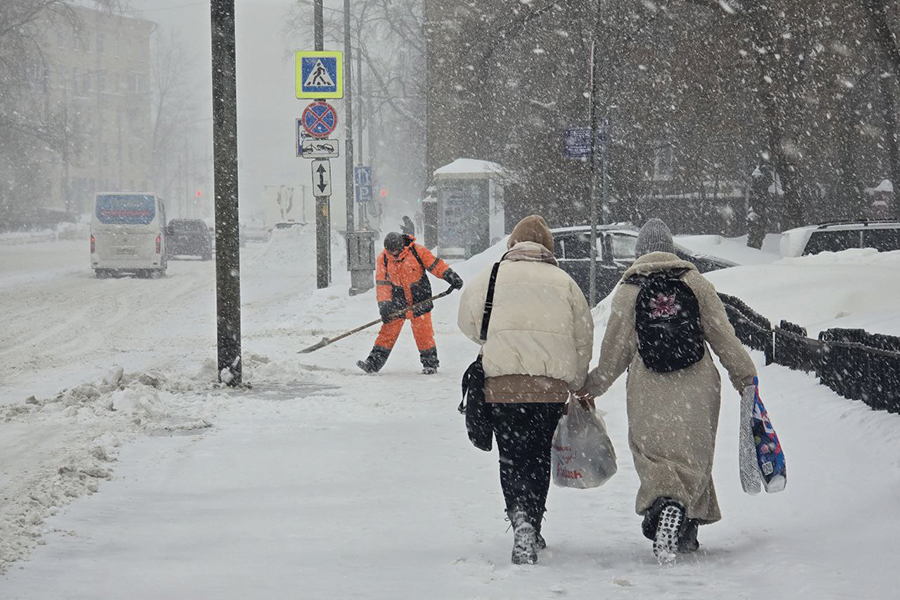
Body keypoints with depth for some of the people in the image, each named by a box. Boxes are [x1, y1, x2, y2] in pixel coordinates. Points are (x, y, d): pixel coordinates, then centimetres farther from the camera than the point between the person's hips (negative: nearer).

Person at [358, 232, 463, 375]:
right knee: (388, 331, -2)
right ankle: (373, 363, -1)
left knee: (423, 333, -2)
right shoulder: (382, 260, -4)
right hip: (397, 303, 2)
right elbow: (382, 284, -5)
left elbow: (435, 265, -7)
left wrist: (451, 277, -13)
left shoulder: (417, 251, -11)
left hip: (419, 301, -2)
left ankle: (430, 363, 13)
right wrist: (384, 305, -13)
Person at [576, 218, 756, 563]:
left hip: (650, 394, -1)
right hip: (697, 389, 1)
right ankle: (686, 529, 0)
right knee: (692, 454, 9)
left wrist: (593, 386, 18)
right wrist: (745, 377, 12)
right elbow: (722, 335, 5)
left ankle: (665, 502, -30)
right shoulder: (694, 282, 6)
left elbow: (616, 349, 5)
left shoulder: (627, 290, 3)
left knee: (654, 455, -1)